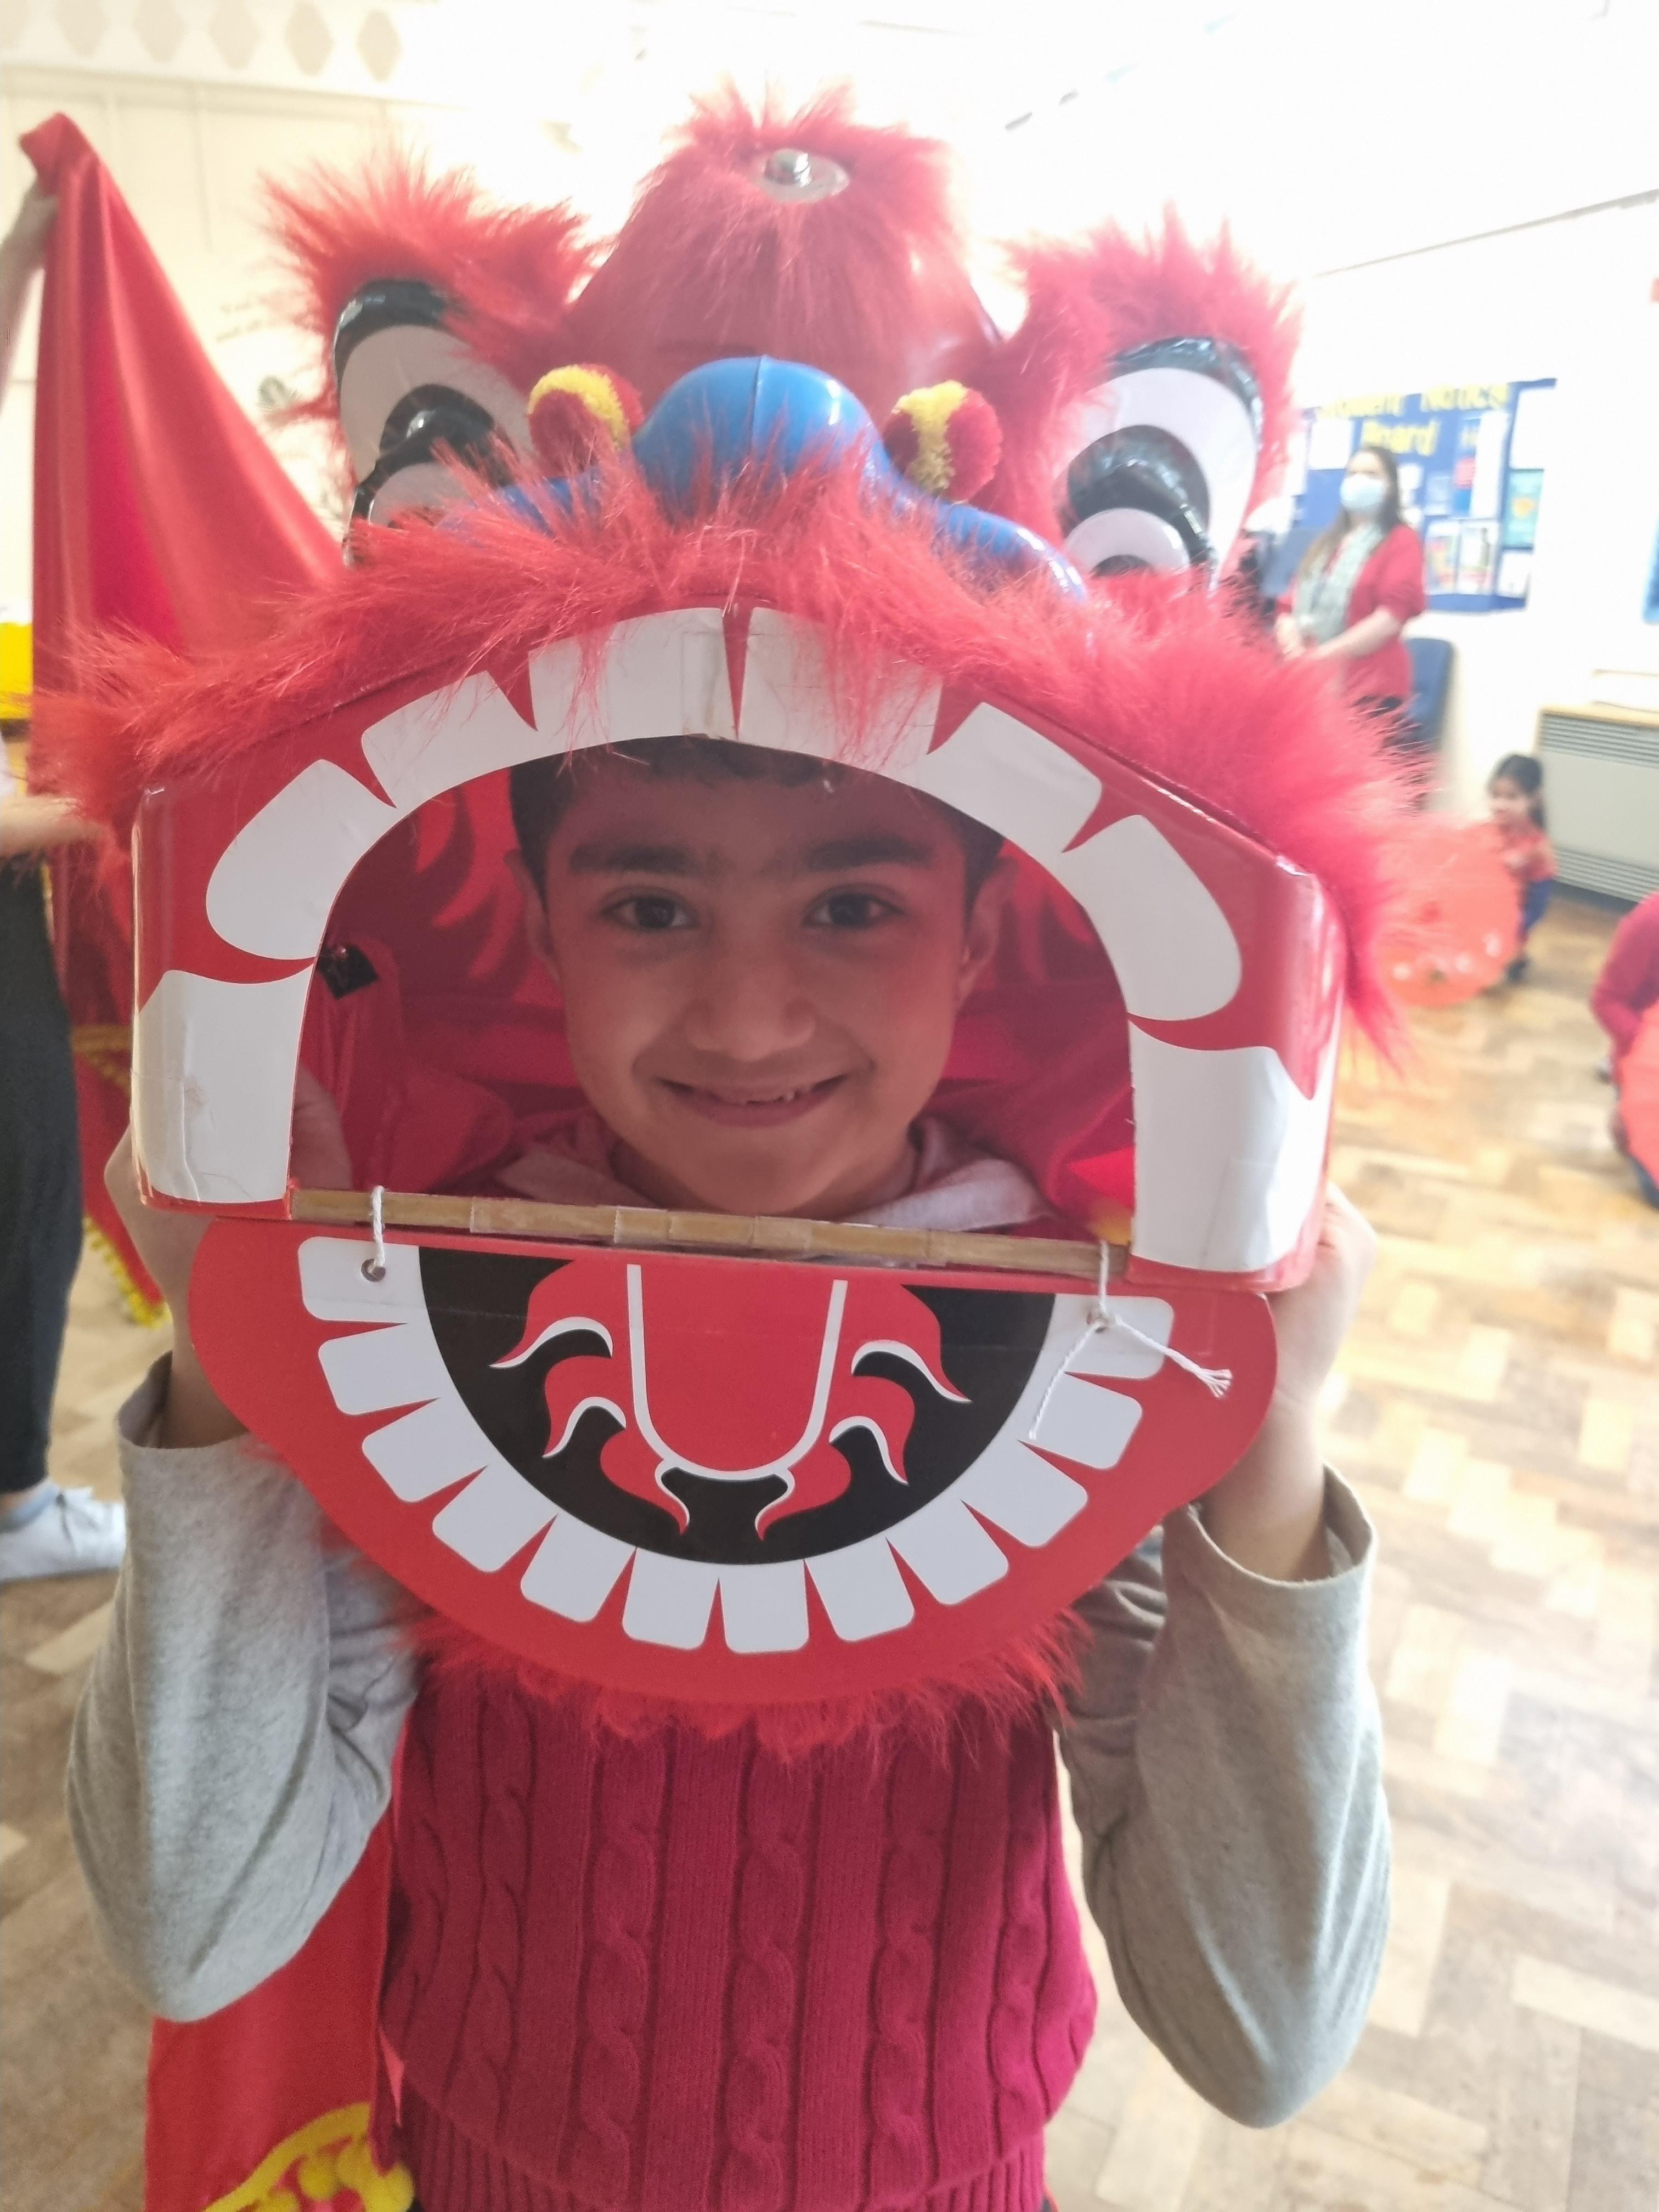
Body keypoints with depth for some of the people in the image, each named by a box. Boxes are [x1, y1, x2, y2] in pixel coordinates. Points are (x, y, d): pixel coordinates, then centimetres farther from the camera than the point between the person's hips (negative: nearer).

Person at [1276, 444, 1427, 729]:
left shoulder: (1401, 541, 3)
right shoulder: (1326, 542, 24)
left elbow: (1393, 616, -11)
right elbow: (1290, 607, 15)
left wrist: (1324, 654, -16)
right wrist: (1296, 652, -7)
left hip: (1367, 693, -6)